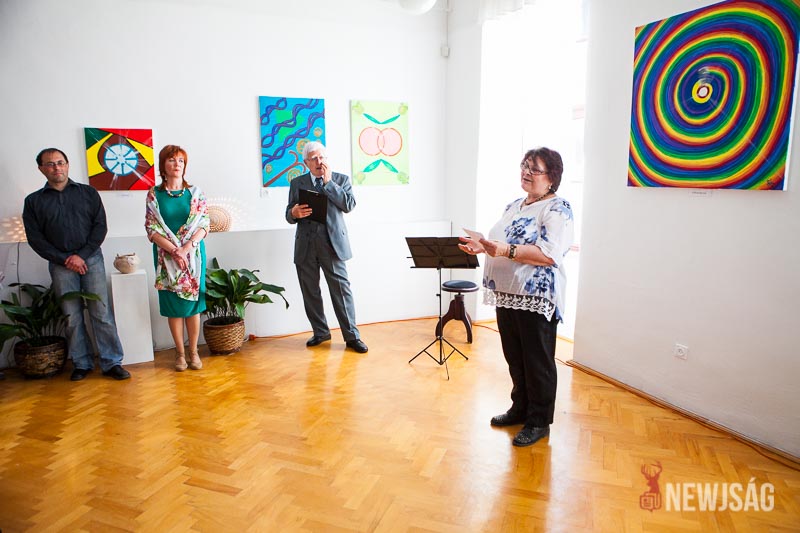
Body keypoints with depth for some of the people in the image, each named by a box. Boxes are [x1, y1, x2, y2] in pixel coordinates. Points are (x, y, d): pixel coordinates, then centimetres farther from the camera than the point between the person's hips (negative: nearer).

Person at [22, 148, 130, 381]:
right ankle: (81, 364, 16)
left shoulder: (88, 193, 7)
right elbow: (35, 238, 3)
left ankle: (112, 362, 2)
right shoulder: (33, 201, 8)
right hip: (60, 264, 1)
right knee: (72, 316, 4)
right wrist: (64, 259, -8)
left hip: (91, 259, -1)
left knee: (101, 312, -3)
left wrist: (82, 255, -9)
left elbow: (100, 226, 1)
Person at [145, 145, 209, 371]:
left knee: (193, 301, 2)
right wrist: (174, 251, -14)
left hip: (193, 254, 0)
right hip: (166, 256, 0)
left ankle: (193, 352, 13)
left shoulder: (195, 192, 3)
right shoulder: (154, 194, 3)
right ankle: (180, 353, 15)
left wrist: (187, 248, -15)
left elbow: (204, 225, -2)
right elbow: (152, 230, -2)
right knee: (173, 304, 4)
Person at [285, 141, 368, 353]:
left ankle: (351, 336, 4)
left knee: (341, 289, -4)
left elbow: (348, 205, -8)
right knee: (310, 292, 8)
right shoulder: (297, 183, 11)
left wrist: (328, 182, -9)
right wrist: (295, 213, -14)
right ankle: (320, 332, 23)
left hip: (332, 244, -2)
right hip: (306, 246, 3)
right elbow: (289, 216, 11)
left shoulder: (341, 179, 8)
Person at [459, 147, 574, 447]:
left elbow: (550, 254, -23)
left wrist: (506, 250, -30)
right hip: (506, 295, 8)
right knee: (514, 358, 18)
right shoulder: (513, 206, 16)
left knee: (538, 362, 6)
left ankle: (539, 422, 22)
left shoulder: (557, 209, -10)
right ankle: (520, 409, 36)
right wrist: (482, 246, 0)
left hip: (537, 299, -8)